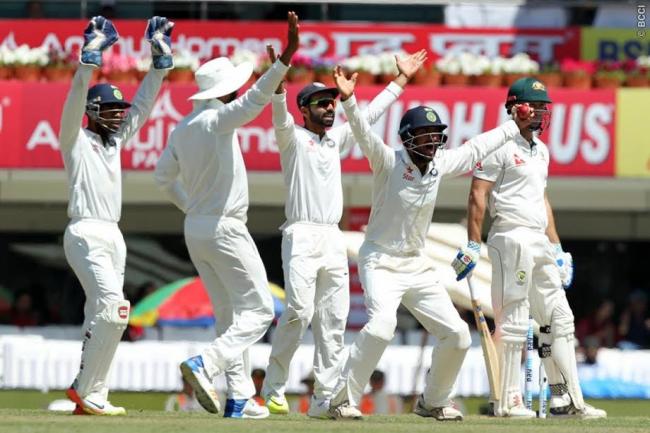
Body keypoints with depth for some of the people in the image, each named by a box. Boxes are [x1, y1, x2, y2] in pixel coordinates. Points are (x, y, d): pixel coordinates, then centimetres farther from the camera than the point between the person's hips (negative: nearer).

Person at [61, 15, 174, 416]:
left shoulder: (116, 139, 19)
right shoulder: (76, 139, -1)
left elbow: (144, 103, 18)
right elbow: (76, 101, -17)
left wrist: (161, 59, 10)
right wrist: (90, 56, -25)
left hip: (114, 236, 9)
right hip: (86, 234, -9)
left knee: (102, 316, 5)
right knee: (114, 307, -20)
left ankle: (92, 398, 4)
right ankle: (85, 389, -16)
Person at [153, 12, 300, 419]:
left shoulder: (183, 128, 9)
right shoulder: (218, 120, -16)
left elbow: (163, 176, 19)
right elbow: (255, 99, -33)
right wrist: (288, 55, -43)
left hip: (195, 229, 9)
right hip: (225, 229, -9)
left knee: (230, 313, 13)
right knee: (258, 310, -3)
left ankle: (240, 397, 9)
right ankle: (206, 364, -22)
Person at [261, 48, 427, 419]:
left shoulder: (336, 139, 21)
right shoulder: (293, 138, 3)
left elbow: (370, 114, 26)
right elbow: (280, 116, -16)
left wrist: (403, 79, 26)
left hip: (334, 239, 6)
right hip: (302, 236, -6)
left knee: (334, 321, 0)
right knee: (300, 311, -20)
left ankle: (324, 399, 0)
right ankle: (275, 387, -9)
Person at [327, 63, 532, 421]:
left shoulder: (440, 164, 2)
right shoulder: (389, 162, -14)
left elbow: (477, 148, 17)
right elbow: (364, 134, -30)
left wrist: (516, 127, 25)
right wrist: (348, 100, -47)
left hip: (418, 266, 7)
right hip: (381, 262, -7)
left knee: (457, 335, 4)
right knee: (381, 325, -31)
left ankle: (433, 402, 25)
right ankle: (344, 401, -22)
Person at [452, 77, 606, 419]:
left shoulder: (541, 150, 20)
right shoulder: (500, 146, -7)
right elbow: (477, 195, -11)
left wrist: (557, 248, 21)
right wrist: (473, 245, -17)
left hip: (540, 242, 9)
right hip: (511, 237, -9)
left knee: (559, 319, 8)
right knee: (513, 321, -9)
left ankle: (566, 400, 10)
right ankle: (507, 402, -6)